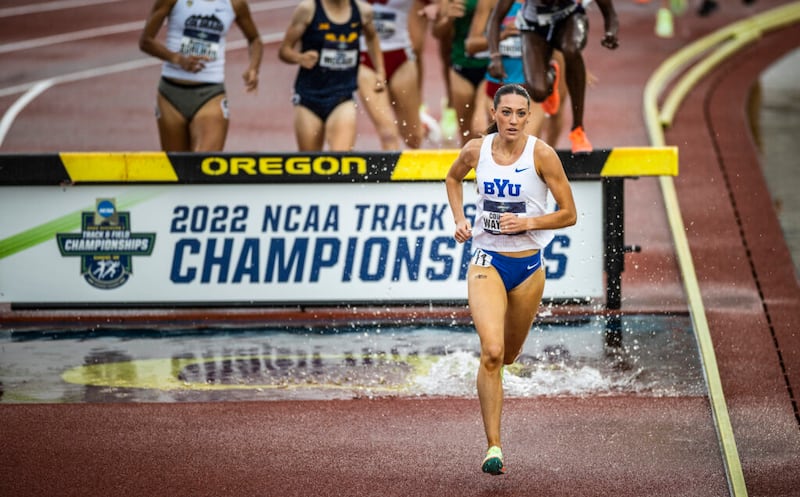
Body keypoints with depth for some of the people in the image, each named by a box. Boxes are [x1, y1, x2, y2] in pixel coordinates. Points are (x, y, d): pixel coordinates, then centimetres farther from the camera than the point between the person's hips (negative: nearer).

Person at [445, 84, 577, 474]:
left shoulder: (541, 154, -10)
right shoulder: (476, 150, -4)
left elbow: (569, 214, -5)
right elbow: (453, 179, 20)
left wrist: (528, 223, -19)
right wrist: (459, 219, 6)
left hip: (528, 266, 1)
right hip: (487, 261, -1)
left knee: (508, 354, 17)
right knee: (491, 352, -20)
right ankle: (493, 446, -17)